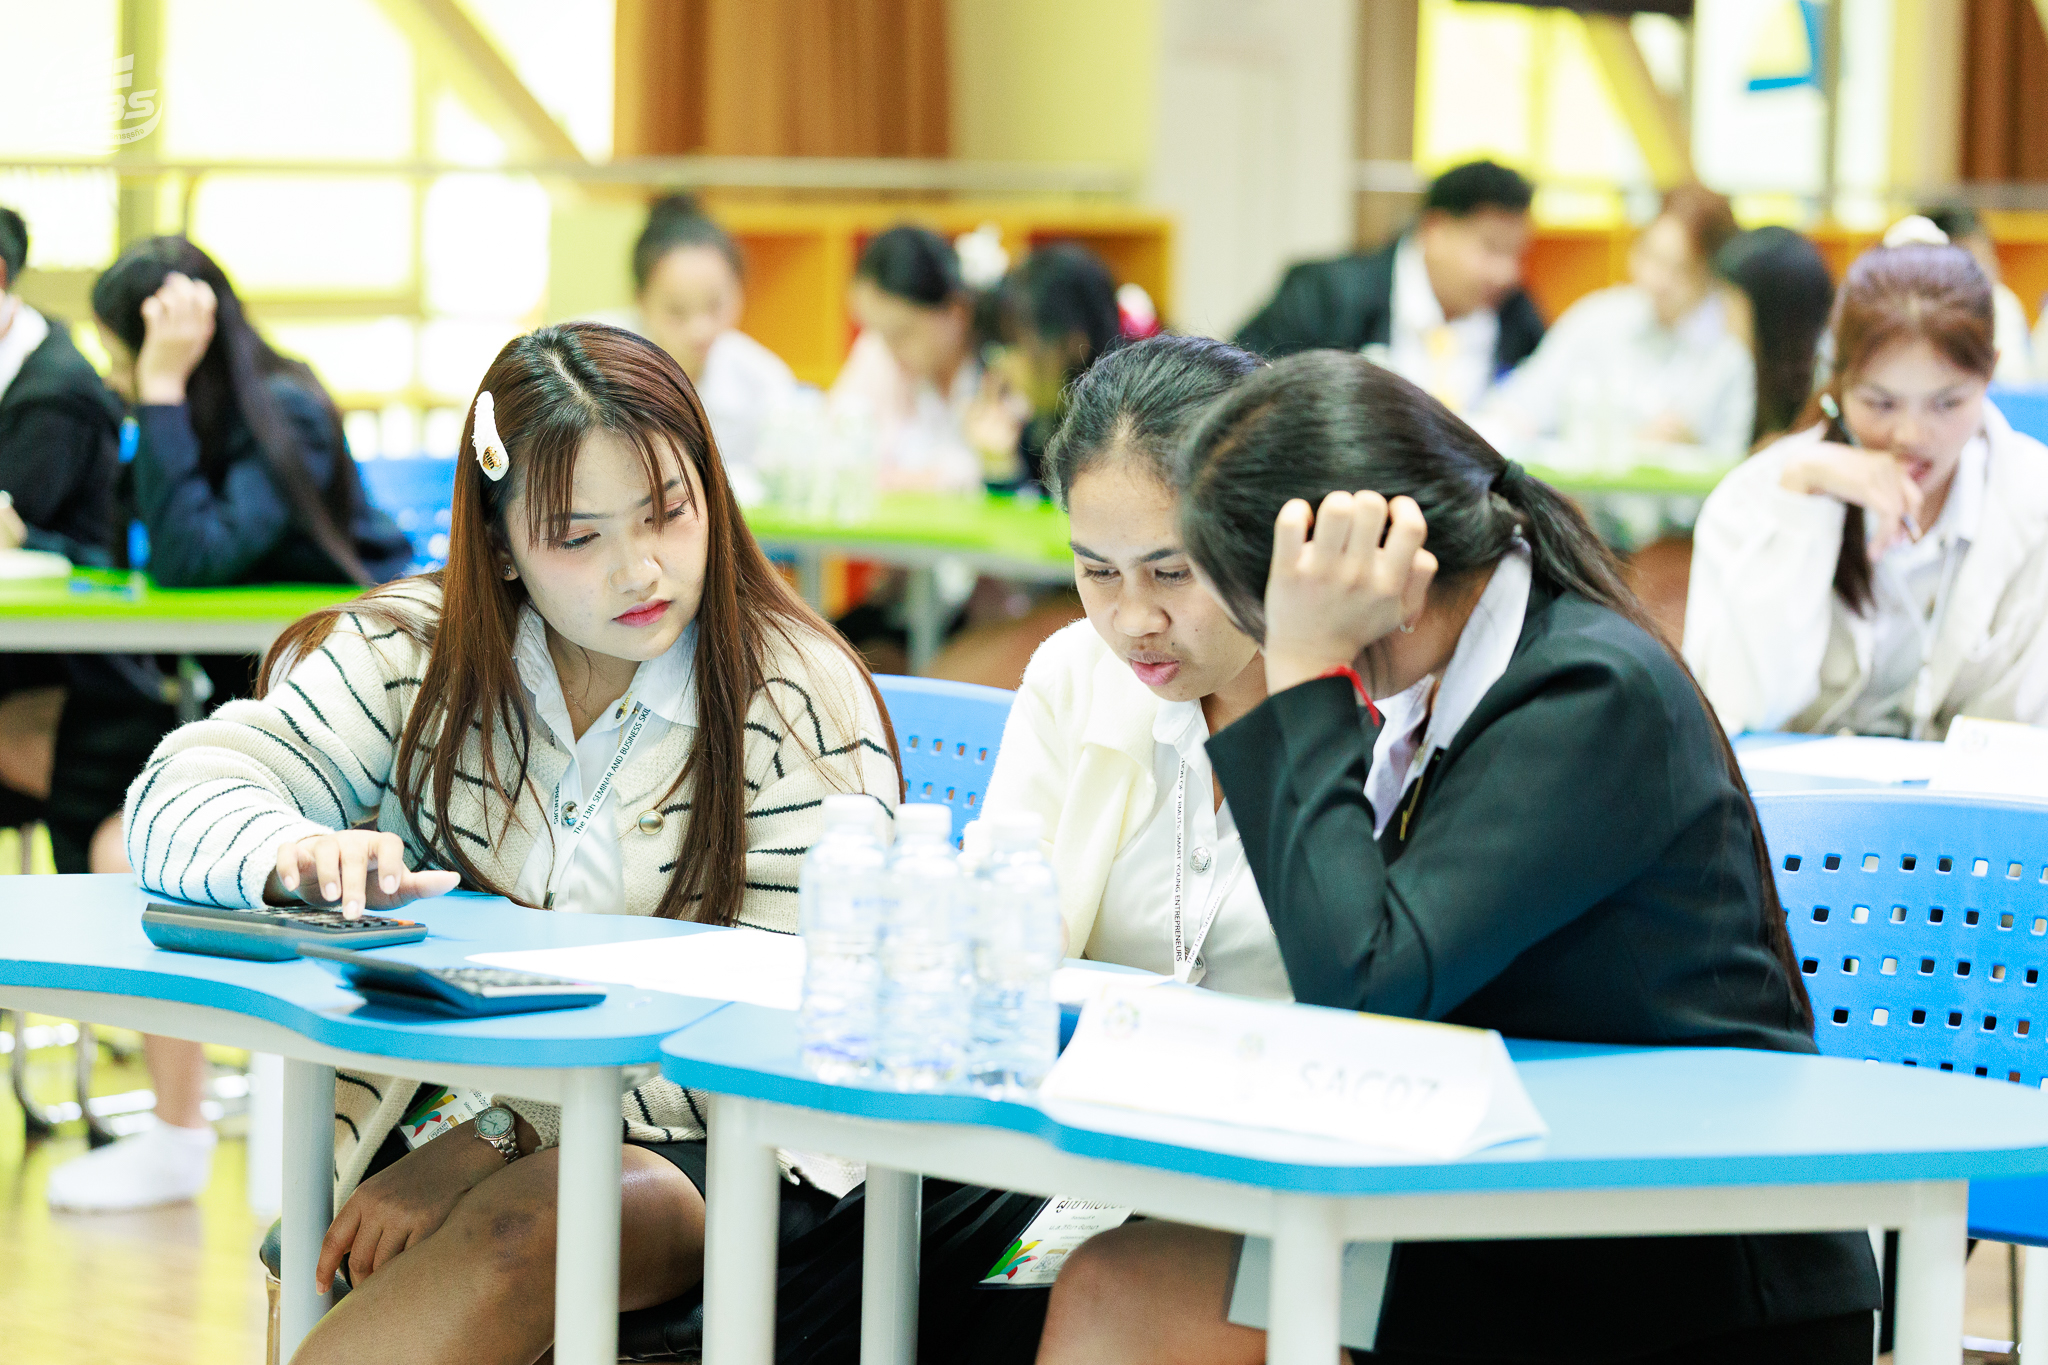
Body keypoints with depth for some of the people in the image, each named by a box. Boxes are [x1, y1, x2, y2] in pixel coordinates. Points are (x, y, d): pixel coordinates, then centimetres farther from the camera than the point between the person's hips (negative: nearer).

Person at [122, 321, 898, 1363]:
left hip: (713, 1154, -3)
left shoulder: (802, 700, -7)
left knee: (530, 1218, -35)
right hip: (458, 1121, 3)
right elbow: (183, 794, 0)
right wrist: (286, 853, -27)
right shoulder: (413, 654, 4)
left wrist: (494, 1137, -23)